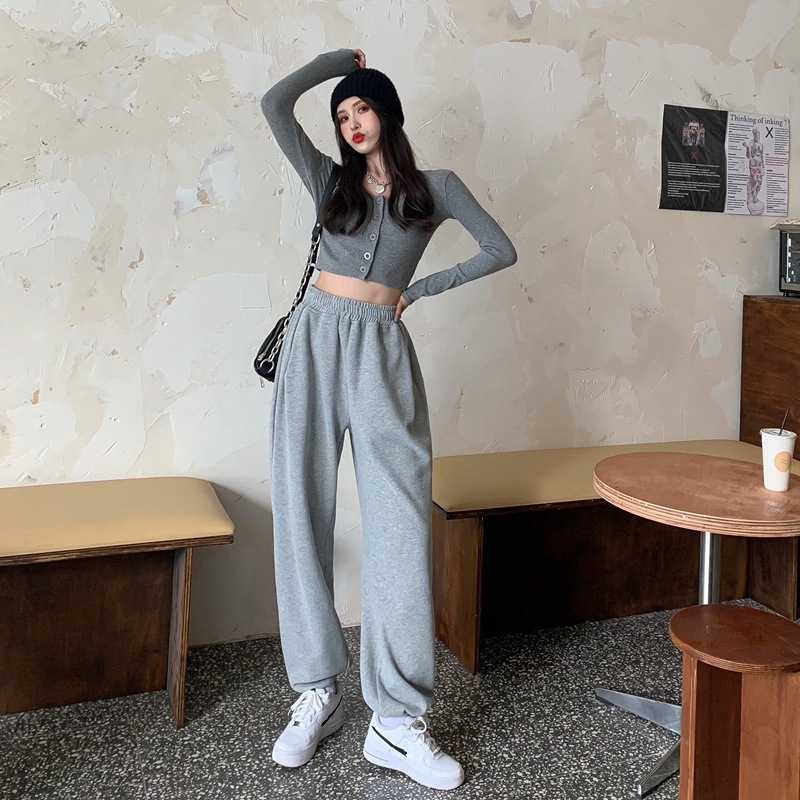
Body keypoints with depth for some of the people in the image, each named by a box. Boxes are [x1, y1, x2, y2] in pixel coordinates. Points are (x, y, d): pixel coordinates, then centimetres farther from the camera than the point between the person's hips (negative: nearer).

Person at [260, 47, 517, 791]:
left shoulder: (434, 187, 12)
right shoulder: (329, 178, 15)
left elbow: (501, 250, 9)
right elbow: (274, 103, 5)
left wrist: (421, 288, 6)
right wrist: (339, 56, 18)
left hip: (383, 350, -1)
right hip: (314, 340, 2)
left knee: (400, 523, -9)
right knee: (302, 514, -1)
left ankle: (397, 720, -1)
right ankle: (318, 692, 14)